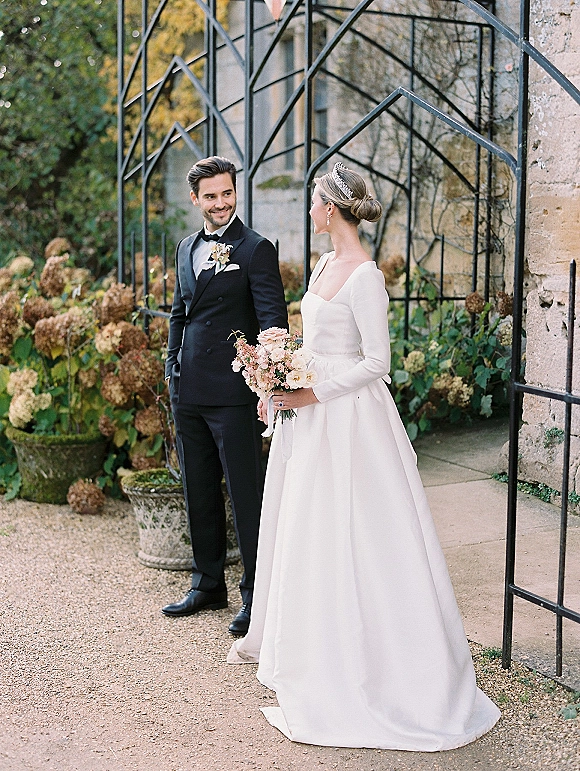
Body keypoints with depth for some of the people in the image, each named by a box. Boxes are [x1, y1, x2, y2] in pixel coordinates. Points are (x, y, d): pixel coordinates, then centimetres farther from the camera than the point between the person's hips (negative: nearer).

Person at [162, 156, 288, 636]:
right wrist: (174, 371, 16)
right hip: (188, 392, 7)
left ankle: (257, 594, 12)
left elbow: (273, 318, -15)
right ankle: (209, 584, 30)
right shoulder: (187, 249, 15)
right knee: (199, 491, 16)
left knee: (246, 494, 0)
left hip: (233, 393, -7)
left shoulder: (257, 250, -7)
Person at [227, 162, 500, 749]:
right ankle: (288, 635, 36)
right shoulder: (326, 265, 10)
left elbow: (376, 361, -19)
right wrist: (282, 386, 9)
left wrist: (313, 395, -20)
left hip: (347, 416, -9)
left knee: (344, 537, -3)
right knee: (298, 530, 19)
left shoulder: (365, 275, -17)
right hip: (310, 410, 9)